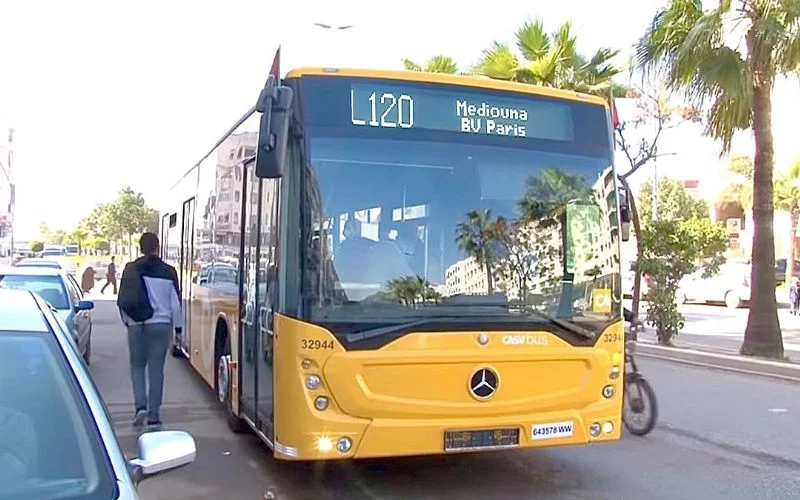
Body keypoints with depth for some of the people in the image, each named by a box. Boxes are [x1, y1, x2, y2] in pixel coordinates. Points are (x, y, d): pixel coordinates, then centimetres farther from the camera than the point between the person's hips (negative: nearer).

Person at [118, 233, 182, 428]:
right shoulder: (168, 272, -3)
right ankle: (153, 415, 6)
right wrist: (178, 327, 9)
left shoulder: (130, 270, -1)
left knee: (137, 365, 14)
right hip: (161, 324, 0)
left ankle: (140, 406, -3)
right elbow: (175, 303, 0)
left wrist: (126, 320, 18)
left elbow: (122, 300, 3)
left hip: (136, 325, 1)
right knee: (156, 369, 4)